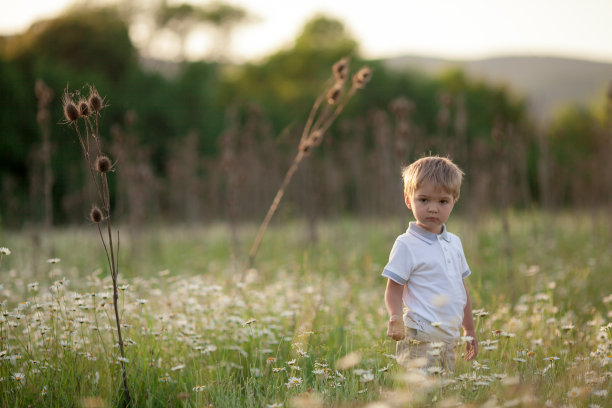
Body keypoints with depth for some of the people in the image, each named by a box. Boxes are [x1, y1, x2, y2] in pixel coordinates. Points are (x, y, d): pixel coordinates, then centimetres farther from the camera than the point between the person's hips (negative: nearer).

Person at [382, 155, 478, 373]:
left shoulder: (454, 243, 14)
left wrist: (470, 331, 26)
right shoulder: (406, 245, -7)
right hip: (420, 341, -7)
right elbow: (394, 289, -8)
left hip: (448, 341, 7)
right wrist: (395, 317, -28)